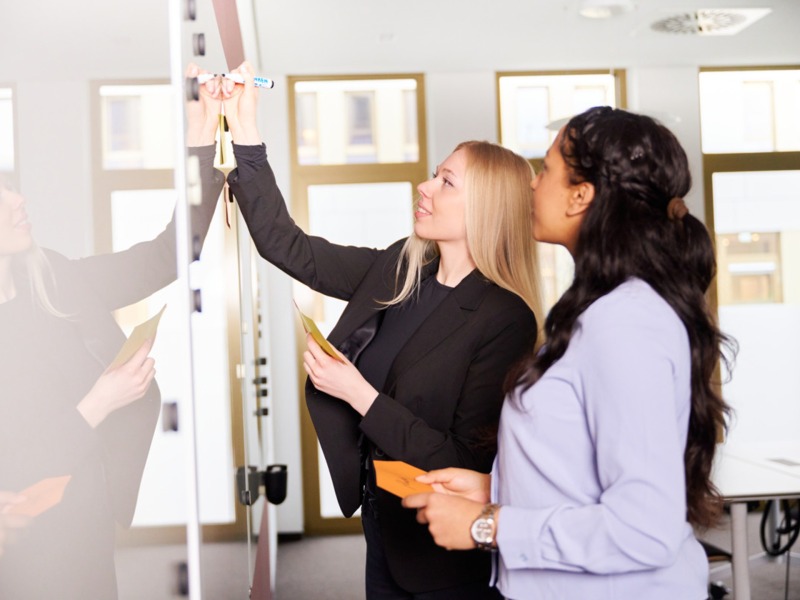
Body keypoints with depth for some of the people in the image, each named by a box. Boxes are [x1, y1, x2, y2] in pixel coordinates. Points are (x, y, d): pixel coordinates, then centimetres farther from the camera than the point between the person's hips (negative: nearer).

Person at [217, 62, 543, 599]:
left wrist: (360, 395, -23)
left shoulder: (504, 319, -22)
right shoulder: (397, 270, -2)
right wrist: (245, 134, -2)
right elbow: (287, 245, 2)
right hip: (382, 524, 7)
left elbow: (468, 461, -22)